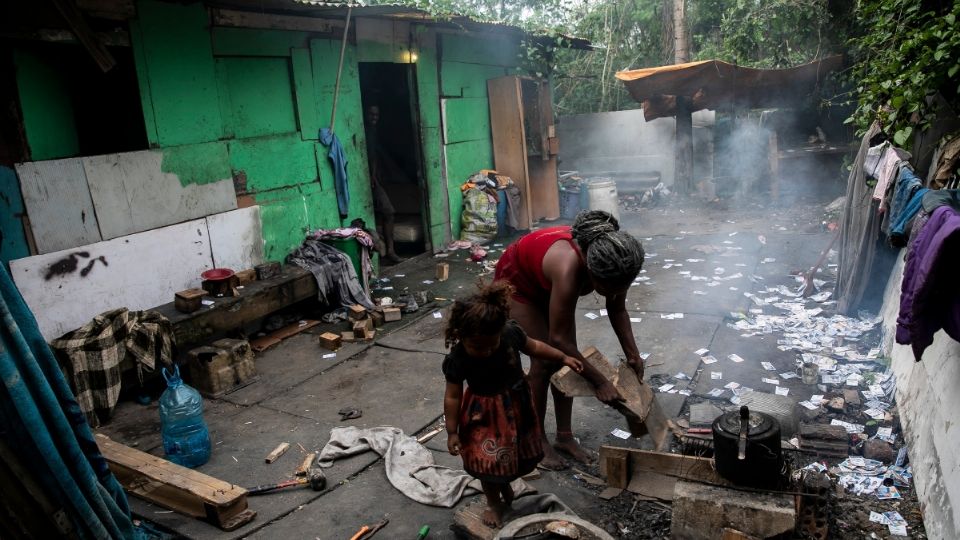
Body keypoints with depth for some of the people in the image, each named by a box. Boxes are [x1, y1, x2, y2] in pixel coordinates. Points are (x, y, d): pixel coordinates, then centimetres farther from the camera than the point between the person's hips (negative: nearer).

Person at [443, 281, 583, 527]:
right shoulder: (457, 359, -28)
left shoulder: (511, 332, -21)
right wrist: (452, 432, -12)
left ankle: (506, 485, 52)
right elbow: (452, 397, -17)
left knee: (516, 453, 22)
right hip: (485, 414, -4)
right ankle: (494, 503, 35)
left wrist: (564, 358, 6)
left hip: (516, 404, 4)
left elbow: (534, 347, -1)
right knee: (489, 461, 7)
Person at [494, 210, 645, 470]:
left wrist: (632, 353, -13)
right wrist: (600, 382, -29)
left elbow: (617, 310, -6)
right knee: (544, 362, -8)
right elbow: (558, 338, -35)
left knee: (567, 359, 2)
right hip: (517, 280, -6)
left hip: (546, 282, 6)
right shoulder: (569, 269, -45)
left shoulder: (612, 264, -27)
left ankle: (564, 437, 16)